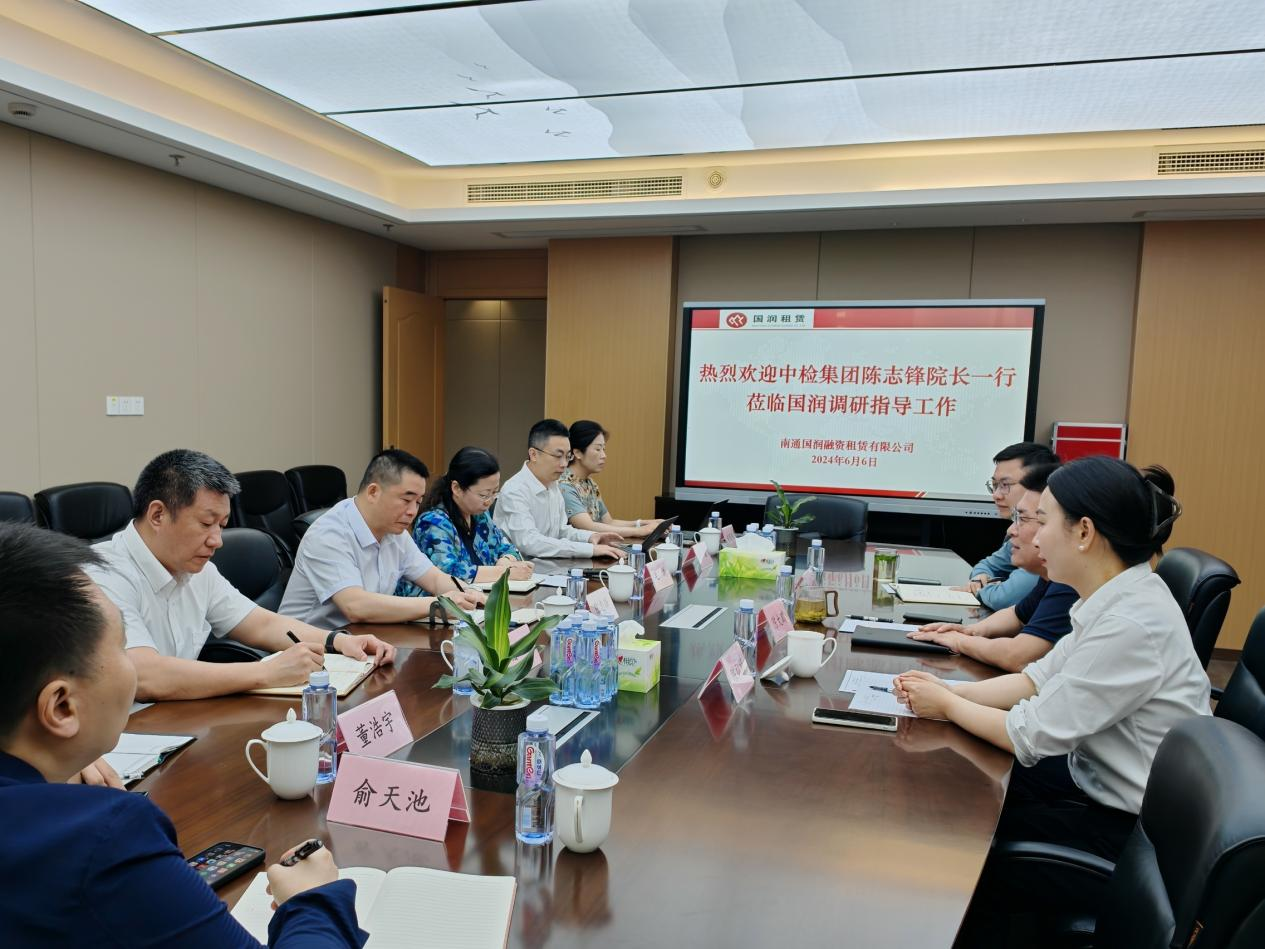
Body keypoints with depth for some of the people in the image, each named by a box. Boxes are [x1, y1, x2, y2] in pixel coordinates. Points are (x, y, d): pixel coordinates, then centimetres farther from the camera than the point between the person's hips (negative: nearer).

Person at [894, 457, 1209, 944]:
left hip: (1137, 836, -8)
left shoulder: (1131, 624, -30)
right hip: (1099, 780, 8)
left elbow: (1030, 736, -24)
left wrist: (948, 705, -9)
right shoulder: (1118, 597, -1)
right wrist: (951, 691, -3)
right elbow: (1040, 679, 7)